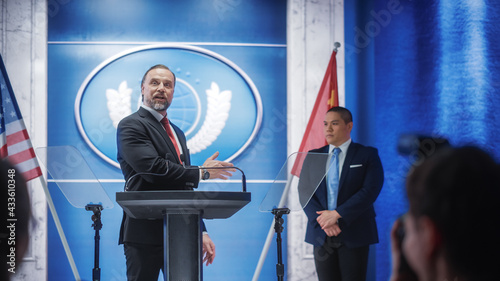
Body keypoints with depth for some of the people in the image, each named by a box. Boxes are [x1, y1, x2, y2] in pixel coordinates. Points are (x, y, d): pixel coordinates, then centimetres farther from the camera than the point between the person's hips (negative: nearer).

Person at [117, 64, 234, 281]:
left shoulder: (177, 133, 24)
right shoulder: (131, 125, -3)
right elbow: (154, 169, -18)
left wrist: (201, 232, 19)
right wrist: (201, 173, -7)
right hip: (146, 233, -7)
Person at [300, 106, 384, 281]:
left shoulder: (367, 155, 2)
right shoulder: (313, 157, 12)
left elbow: (370, 191, -10)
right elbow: (304, 192, 4)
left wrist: (336, 214, -17)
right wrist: (322, 221, -13)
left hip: (354, 235, -3)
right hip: (321, 234, 3)